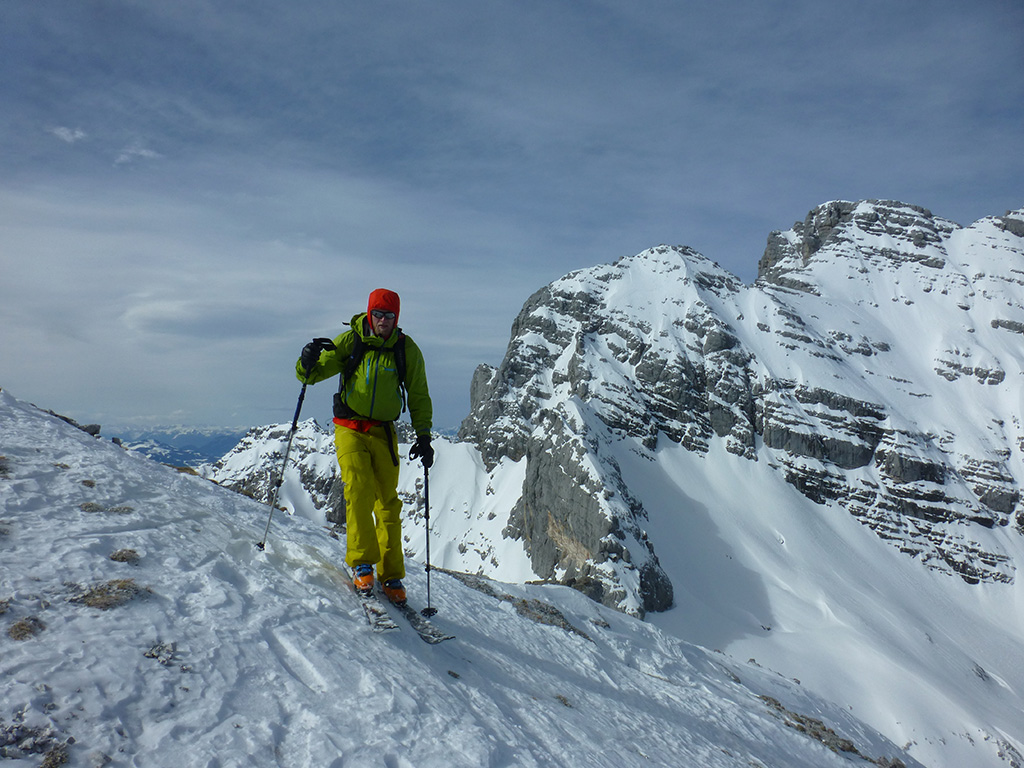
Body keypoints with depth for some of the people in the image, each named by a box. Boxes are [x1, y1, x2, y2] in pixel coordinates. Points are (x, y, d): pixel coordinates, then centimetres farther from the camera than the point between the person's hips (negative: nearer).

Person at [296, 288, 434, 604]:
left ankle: (391, 575, 7)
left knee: (388, 501, 0)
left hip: (384, 432, 1)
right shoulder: (350, 341, -1)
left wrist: (423, 436, 2)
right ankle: (361, 563, -5)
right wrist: (309, 362, -22)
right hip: (350, 428, -1)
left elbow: (418, 395, 9)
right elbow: (312, 373, 2)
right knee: (359, 490, -17)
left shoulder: (407, 350, 1)